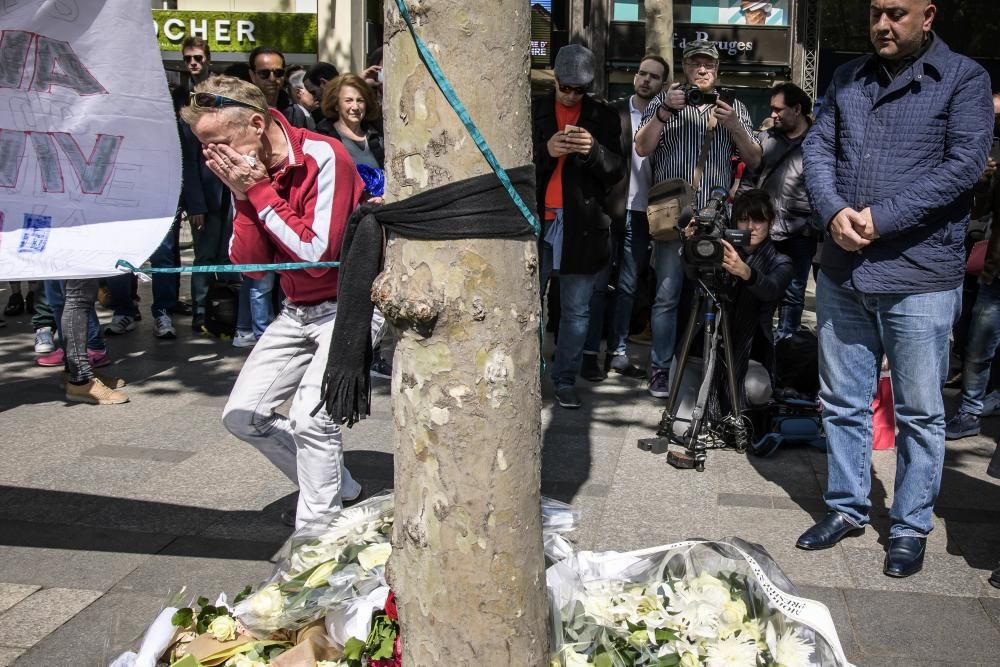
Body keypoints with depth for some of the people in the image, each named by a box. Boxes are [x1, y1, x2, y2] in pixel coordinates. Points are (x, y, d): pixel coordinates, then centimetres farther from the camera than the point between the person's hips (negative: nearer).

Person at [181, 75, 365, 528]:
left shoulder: (323, 157, -20)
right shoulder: (246, 170, 0)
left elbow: (317, 254, -25)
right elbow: (249, 264, -2)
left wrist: (259, 191, -21)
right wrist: (243, 195, -15)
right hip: (297, 312, 8)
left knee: (309, 416, -23)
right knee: (242, 416, 6)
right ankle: (338, 487, 20)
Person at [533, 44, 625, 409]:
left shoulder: (604, 117, 8)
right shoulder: (534, 111, 8)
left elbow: (616, 171, 3)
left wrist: (594, 150, -18)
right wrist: (546, 151, -16)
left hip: (582, 224, 0)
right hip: (535, 221, 0)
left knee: (577, 309, 5)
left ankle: (565, 380, 16)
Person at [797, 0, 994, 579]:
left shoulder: (963, 78, -1)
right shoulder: (849, 78, 13)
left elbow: (965, 165, -12)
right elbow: (818, 147, 6)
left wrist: (880, 218, -17)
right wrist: (834, 211, -13)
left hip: (920, 276, -4)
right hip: (843, 271, 5)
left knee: (920, 412, 6)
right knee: (843, 401, 13)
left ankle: (912, 527, 22)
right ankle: (847, 508, 30)